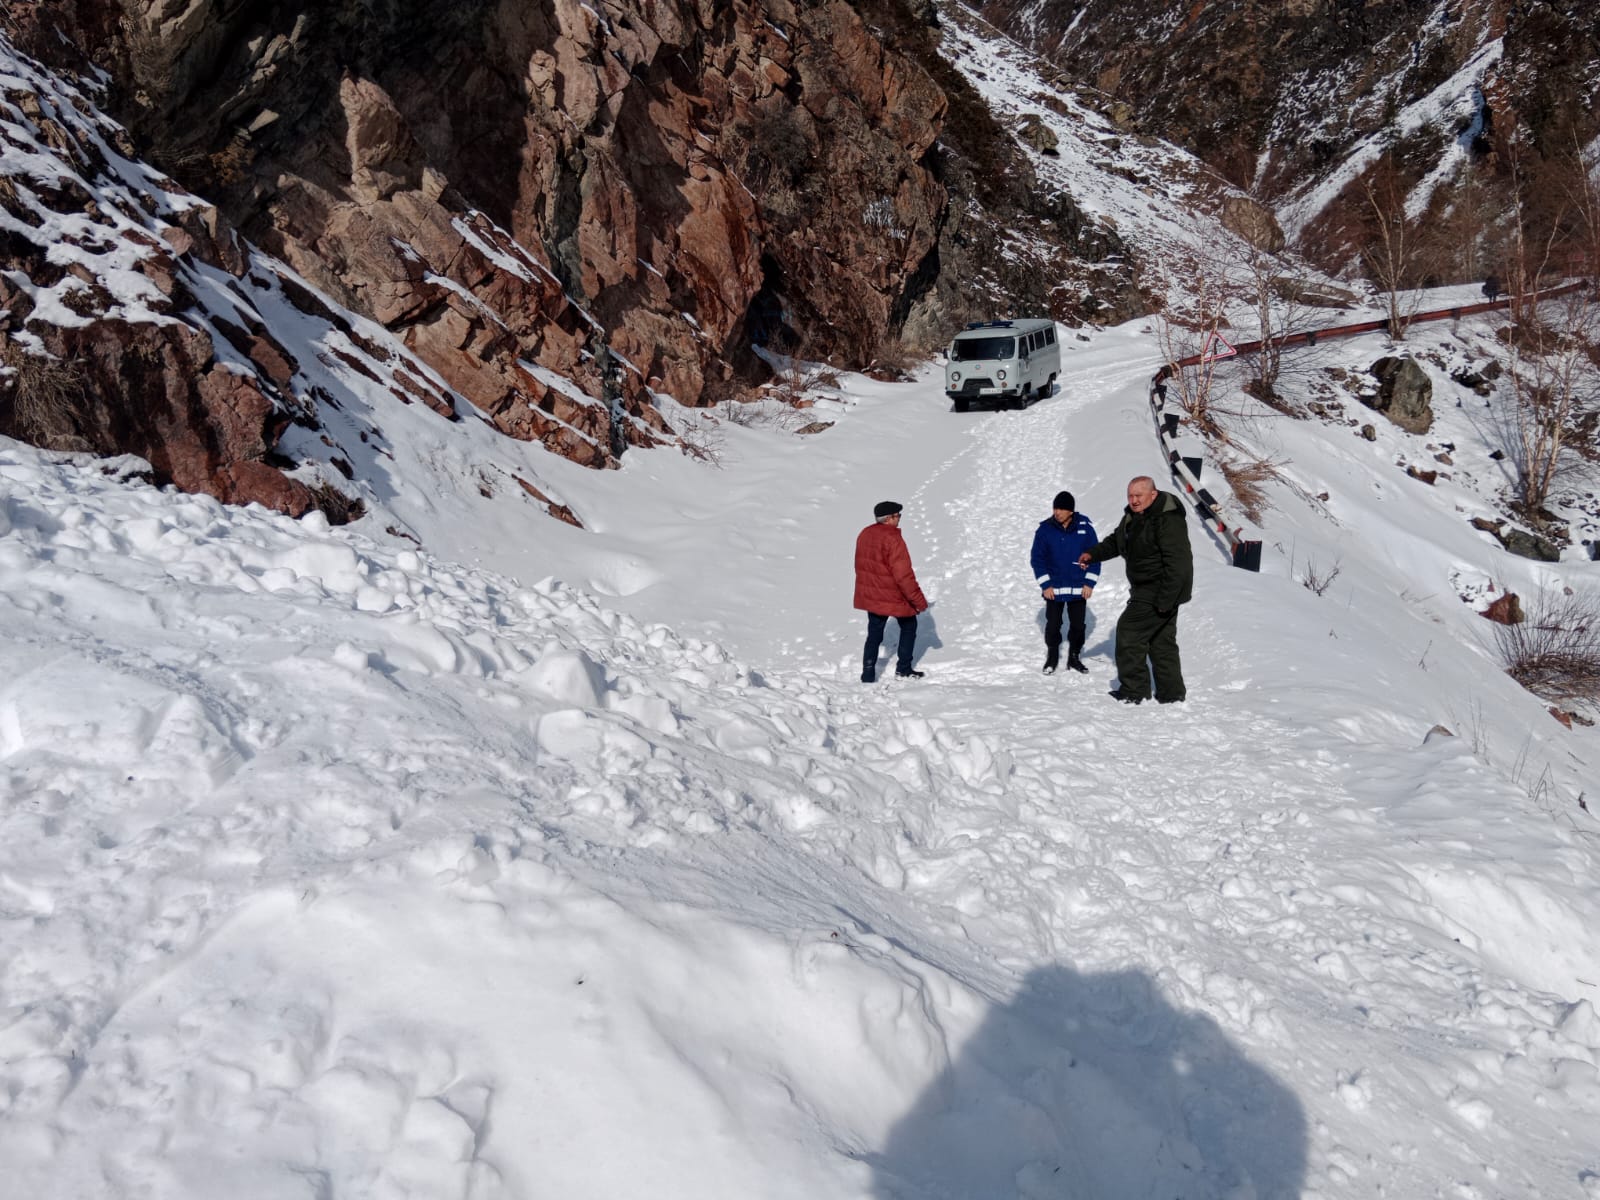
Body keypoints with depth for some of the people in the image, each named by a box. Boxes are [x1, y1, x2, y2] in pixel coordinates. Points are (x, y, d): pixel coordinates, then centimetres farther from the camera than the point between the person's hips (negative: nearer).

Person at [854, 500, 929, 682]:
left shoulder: (864, 535, 1)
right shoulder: (893, 539, -24)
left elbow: (861, 566, 12)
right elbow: (903, 575, -24)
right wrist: (919, 600, -16)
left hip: (870, 595, 6)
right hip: (894, 597, -6)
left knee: (874, 633, 16)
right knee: (909, 626, 17)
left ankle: (868, 674, 12)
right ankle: (903, 668, 21)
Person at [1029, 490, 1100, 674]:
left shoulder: (1085, 527, -5)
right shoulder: (1045, 529, -7)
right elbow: (1037, 558, -2)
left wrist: (1090, 583, -4)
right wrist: (1045, 585, -7)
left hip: (1079, 589, 1)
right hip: (1053, 589, -1)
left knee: (1078, 625, 8)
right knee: (1053, 625, 5)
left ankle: (1074, 657, 25)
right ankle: (1052, 657, 23)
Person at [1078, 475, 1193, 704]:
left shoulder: (1167, 520, -23)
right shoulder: (1133, 516, 8)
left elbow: (1178, 563, -27)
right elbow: (1116, 541, 22)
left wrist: (1165, 599, -28)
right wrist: (1093, 554, 5)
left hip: (1161, 590, -10)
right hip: (1146, 589, 10)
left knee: (1129, 630, -8)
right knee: (1161, 642, 15)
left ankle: (1133, 691, 0)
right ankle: (1171, 693, 23)